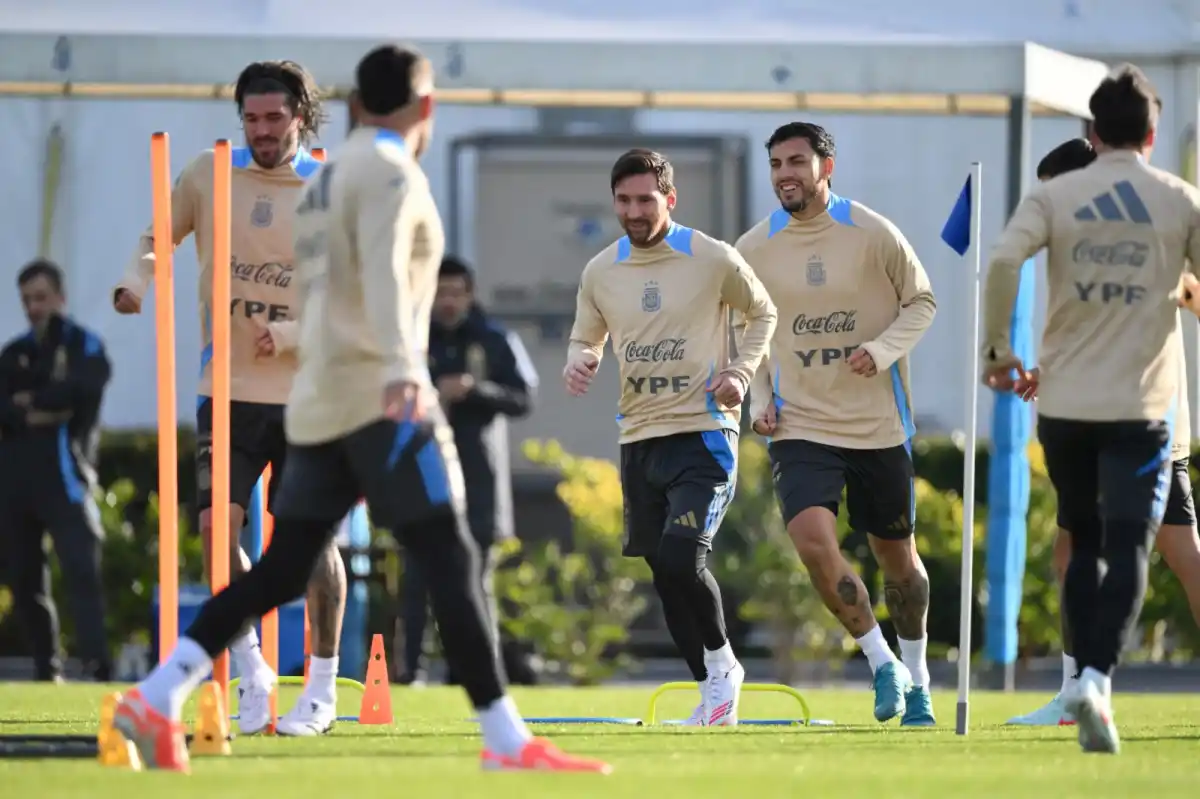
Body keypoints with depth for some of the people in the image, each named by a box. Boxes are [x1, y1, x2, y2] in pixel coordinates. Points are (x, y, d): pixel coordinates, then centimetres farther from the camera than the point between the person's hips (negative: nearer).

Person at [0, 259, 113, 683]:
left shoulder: (85, 346, 4)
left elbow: (82, 388, -16)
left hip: (62, 475, -5)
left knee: (80, 568, -17)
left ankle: (97, 666, -27)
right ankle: (46, 670, 18)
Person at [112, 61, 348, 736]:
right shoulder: (208, 176, 3)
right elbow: (158, 239, 15)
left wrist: (289, 335, -15)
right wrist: (138, 282, -6)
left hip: (307, 393, -2)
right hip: (227, 392, 2)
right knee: (218, 524, -11)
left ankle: (323, 688, 10)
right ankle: (252, 673, 5)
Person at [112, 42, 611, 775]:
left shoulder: (325, 181, 20)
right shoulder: (390, 173, -7)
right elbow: (384, 276, -23)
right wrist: (404, 370, -38)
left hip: (320, 403, 9)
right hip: (380, 396, -9)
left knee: (282, 571, 9)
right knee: (452, 559, -10)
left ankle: (158, 698, 1)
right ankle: (507, 741, -15)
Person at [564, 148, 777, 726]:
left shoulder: (713, 260, -5)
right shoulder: (600, 272, 5)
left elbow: (762, 312, 10)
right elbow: (586, 339, 18)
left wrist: (741, 370, -5)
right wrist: (578, 362, -6)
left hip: (703, 434, -5)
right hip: (638, 437, 5)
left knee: (681, 557, -22)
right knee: (665, 573, 6)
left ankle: (721, 660, 2)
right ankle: (713, 692, 20)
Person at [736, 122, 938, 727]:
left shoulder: (872, 234, -7)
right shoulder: (754, 250, 0)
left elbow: (921, 301, 3)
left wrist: (884, 348, -14)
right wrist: (760, 399, 1)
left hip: (879, 425, -1)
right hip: (801, 427, 1)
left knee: (895, 552, 10)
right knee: (811, 537, -21)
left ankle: (915, 678, 31)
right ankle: (880, 662, -4)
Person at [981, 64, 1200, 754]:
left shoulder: (1055, 196, 2)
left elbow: (1004, 262, -13)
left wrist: (997, 348, -3)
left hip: (1064, 403, 2)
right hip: (1142, 405, -2)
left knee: (1085, 546, 15)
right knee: (1128, 547, -5)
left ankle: (1087, 684, 14)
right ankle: (1098, 677, -25)